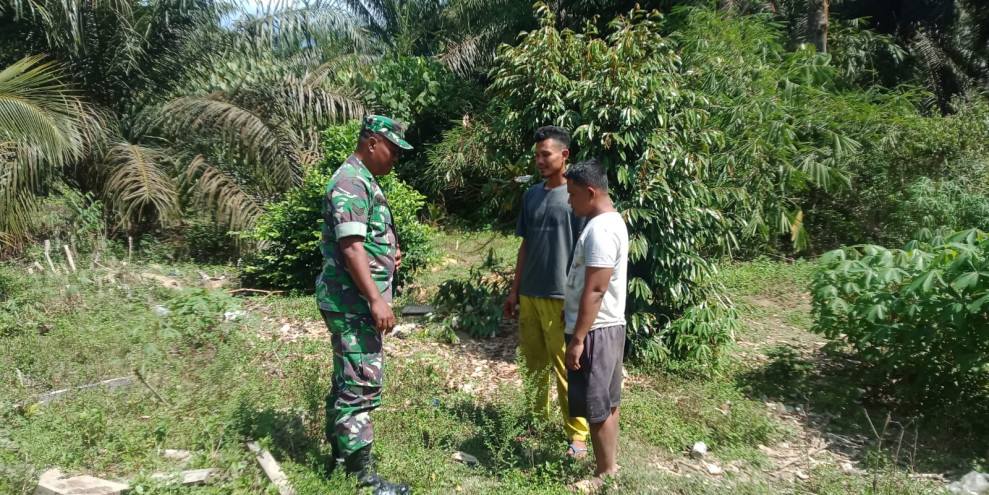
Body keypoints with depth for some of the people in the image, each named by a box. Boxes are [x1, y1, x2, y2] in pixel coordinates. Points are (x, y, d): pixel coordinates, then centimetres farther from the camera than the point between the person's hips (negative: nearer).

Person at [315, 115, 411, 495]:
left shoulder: (364, 182, 16)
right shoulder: (351, 183, -17)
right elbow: (351, 247, -25)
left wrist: (389, 254, 10)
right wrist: (376, 299, -27)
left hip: (356, 302, 11)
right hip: (353, 302, -11)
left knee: (348, 379, 18)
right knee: (361, 385, -6)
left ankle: (340, 453, 30)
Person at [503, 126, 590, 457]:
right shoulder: (532, 195, 10)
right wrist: (515, 290, 13)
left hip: (561, 297, -6)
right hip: (530, 295, 6)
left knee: (565, 368, 0)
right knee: (533, 363, 15)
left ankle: (577, 436, 11)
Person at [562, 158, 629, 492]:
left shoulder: (600, 229, -22)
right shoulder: (610, 221, 11)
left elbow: (595, 291, -25)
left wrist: (577, 339, -22)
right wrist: (570, 315, 23)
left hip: (595, 330, -10)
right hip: (607, 326, 10)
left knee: (597, 406, 2)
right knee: (607, 403, 17)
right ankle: (610, 466, 29)